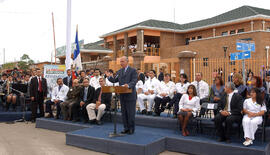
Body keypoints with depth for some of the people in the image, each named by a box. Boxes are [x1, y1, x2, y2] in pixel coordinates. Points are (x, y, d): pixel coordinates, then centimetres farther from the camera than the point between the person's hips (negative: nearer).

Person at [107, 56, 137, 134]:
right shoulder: (119, 71, 14)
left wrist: (128, 85, -34)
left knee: (130, 112, -1)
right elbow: (114, 80, 10)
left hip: (130, 95, -6)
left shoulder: (133, 70, -5)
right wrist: (109, 77, -9)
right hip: (122, 95, 6)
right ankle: (126, 128, 21)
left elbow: (134, 81, -15)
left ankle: (131, 128, 10)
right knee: (124, 112, 11)